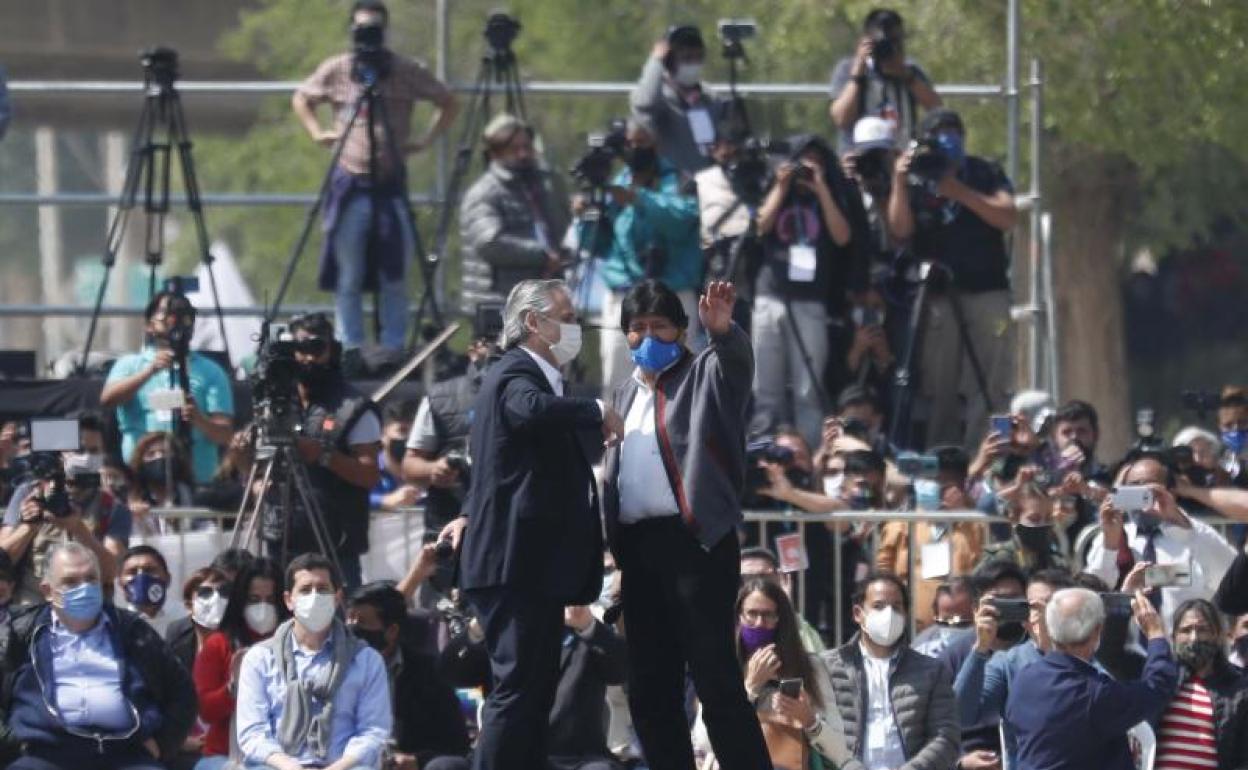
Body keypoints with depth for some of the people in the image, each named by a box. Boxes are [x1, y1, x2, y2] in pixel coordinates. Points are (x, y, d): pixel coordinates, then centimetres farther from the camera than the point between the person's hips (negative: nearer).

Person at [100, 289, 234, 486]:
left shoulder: (210, 372, 10)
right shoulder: (130, 365, 13)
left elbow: (225, 435, 3)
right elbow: (107, 399, -7)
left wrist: (199, 420, -19)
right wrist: (150, 371, -18)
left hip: (196, 479, 0)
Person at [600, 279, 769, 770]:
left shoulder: (704, 376, 2)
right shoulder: (626, 396, 22)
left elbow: (737, 363, -21)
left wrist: (722, 331, -42)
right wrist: (608, 542, 11)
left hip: (695, 541, -7)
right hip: (639, 546, 7)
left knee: (716, 679, -12)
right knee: (650, 688, 7)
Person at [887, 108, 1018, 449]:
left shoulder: (986, 175, 9)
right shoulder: (917, 182, 9)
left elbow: (1008, 217, -5)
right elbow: (901, 230, -3)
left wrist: (961, 193, -14)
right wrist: (899, 183, -14)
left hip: (986, 293, 0)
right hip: (938, 296, 0)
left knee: (987, 389, -9)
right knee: (938, 391, -3)